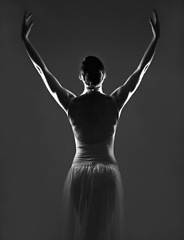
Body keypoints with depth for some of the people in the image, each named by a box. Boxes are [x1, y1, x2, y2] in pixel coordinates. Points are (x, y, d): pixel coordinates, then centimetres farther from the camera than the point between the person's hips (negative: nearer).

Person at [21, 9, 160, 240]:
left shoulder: (71, 103, -7)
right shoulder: (115, 102, -8)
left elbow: (42, 70, -1)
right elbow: (141, 69, 0)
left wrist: (25, 38, 7)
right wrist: (156, 37, 8)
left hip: (79, 173, 1)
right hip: (108, 173, 0)